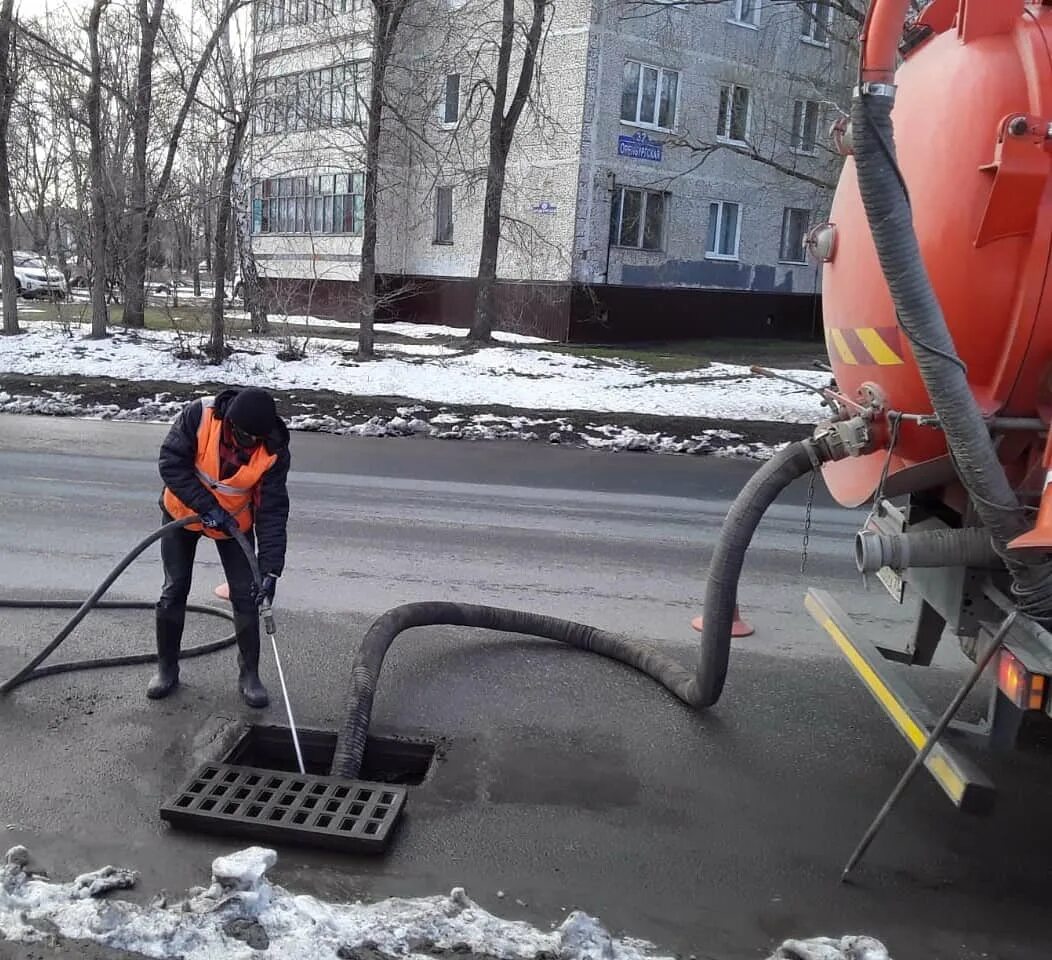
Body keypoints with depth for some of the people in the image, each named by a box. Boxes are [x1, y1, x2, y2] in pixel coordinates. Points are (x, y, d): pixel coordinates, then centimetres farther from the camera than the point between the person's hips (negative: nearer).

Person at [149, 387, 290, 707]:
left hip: (235, 522, 0)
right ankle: (167, 669, 23)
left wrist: (270, 570, -31)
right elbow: (171, 463, -24)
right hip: (183, 512, 0)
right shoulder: (198, 416, -29)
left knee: (246, 595, -3)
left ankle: (249, 675, 12)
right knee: (174, 591, 6)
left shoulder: (274, 451, -27)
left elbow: (273, 512, -26)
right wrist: (206, 507, -31)